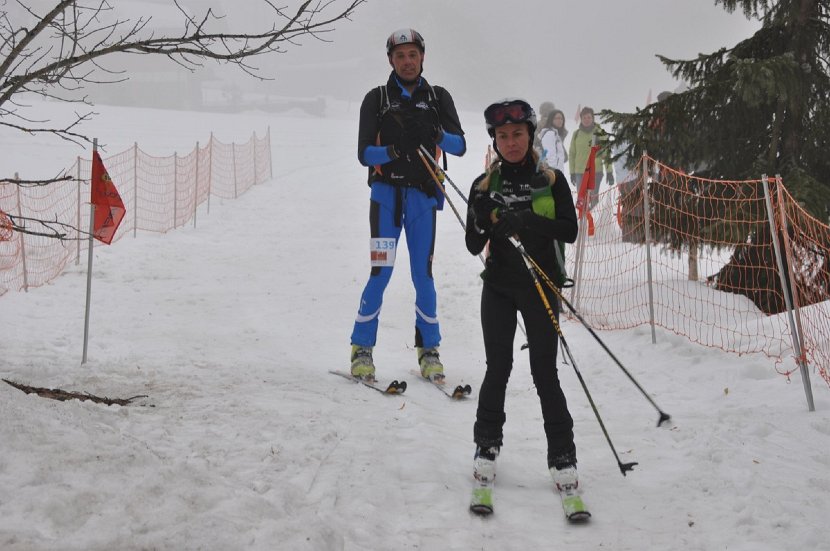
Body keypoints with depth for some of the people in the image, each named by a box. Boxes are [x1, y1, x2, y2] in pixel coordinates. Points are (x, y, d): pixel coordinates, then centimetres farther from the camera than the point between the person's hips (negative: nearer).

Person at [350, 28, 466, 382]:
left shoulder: (438, 98, 10)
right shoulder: (377, 99, 4)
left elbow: (460, 146, 1)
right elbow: (364, 153, -3)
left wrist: (436, 134, -20)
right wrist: (395, 149, -23)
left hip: (423, 196, 2)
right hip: (386, 192, -2)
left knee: (423, 275, 3)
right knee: (381, 272, -10)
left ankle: (429, 351, 14)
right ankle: (362, 350, -1)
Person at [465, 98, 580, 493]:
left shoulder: (551, 180, -2)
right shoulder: (485, 185, 1)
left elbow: (570, 231, -12)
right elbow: (473, 246, -2)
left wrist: (527, 221, -26)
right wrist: (481, 217, -22)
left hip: (541, 288, -1)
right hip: (498, 287, 1)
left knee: (544, 372, -2)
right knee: (498, 368, 0)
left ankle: (562, 456, 7)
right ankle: (487, 446, 17)